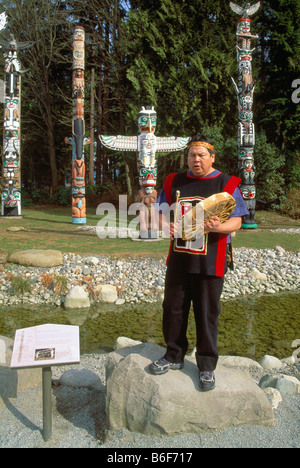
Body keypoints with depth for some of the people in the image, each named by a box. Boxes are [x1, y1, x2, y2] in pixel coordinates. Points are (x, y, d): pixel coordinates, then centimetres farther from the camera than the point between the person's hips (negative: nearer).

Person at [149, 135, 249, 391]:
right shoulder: (174, 181, 10)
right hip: (178, 259, 4)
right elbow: (163, 212, 13)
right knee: (173, 309, 12)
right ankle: (174, 356, 32)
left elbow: (236, 221, -4)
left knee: (207, 315, 5)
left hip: (210, 263, -3)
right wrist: (167, 225, -10)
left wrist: (218, 227, -24)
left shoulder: (226, 184, -1)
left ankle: (207, 366, 22)